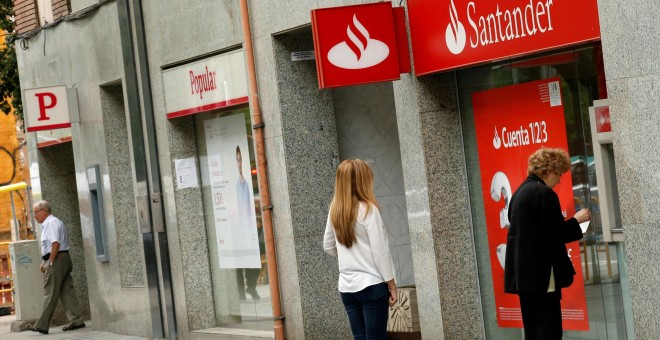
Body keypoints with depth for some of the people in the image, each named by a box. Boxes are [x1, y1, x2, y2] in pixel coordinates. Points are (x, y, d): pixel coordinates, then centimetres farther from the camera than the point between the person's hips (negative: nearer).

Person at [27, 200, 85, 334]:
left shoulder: (52, 223, -11)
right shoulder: (47, 224, 22)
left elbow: (55, 244, -21)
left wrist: (50, 262, -17)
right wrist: (45, 262, 17)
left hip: (57, 260, -10)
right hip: (64, 259, 10)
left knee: (50, 294, -6)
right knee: (67, 291, 8)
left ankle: (42, 325, -4)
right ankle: (76, 321, 7)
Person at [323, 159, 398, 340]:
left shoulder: (335, 211, 6)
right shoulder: (368, 209, -12)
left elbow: (328, 246, 17)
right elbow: (380, 251, -11)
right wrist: (391, 284, -5)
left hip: (346, 287, 6)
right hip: (371, 284, -6)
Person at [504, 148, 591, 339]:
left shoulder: (520, 192, 15)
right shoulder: (544, 193, -13)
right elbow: (555, 233, -16)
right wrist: (576, 220, -2)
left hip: (523, 271, 9)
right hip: (540, 272, -9)